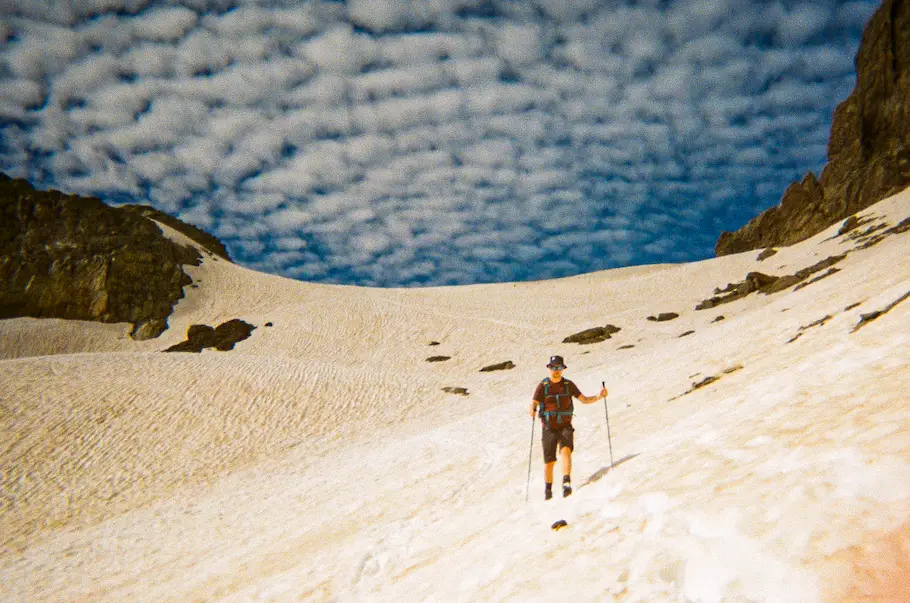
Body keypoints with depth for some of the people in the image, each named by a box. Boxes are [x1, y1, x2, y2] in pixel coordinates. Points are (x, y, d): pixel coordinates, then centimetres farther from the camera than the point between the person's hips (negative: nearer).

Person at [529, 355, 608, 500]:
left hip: (565, 426, 1)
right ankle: (548, 490, 21)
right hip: (549, 428, -1)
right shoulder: (542, 386, -1)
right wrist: (532, 411, -31)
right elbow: (534, 404, -8)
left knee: (566, 450, -26)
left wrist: (599, 396, -10)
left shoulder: (568, 385, 5)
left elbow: (584, 400, 7)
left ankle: (566, 482, -33)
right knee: (549, 461, 1)